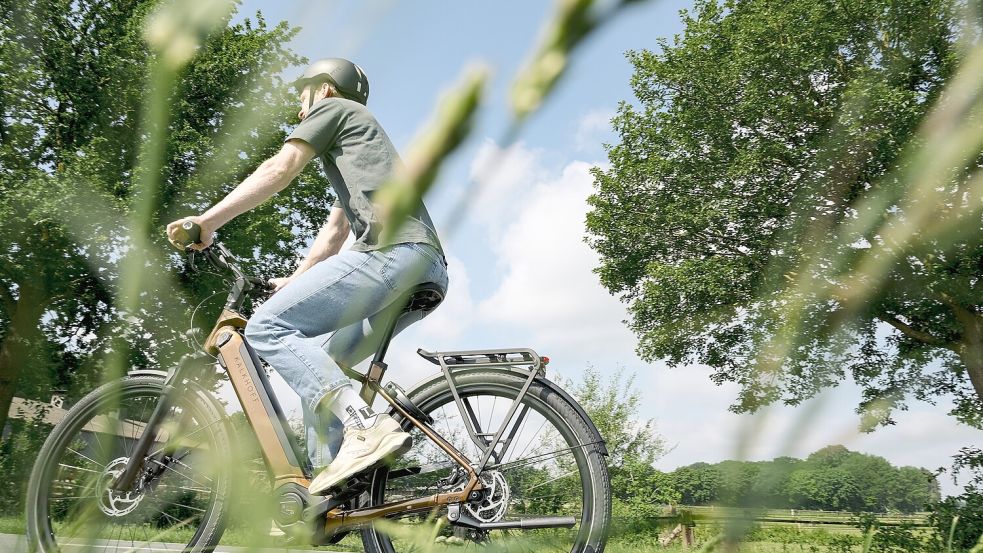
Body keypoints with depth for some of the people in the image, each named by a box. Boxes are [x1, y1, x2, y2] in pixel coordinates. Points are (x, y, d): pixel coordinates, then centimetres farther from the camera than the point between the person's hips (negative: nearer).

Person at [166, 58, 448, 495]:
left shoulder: (333, 108, 14)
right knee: (319, 362, 14)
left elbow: (279, 169, -2)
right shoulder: (358, 142, 40)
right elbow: (335, 230, 36)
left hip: (393, 249, -10)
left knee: (268, 327, -14)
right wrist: (294, 282, 32)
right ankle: (327, 487, 5)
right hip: (429, 267, 10)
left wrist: (207, 221, -3)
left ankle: (366, 427, -31)